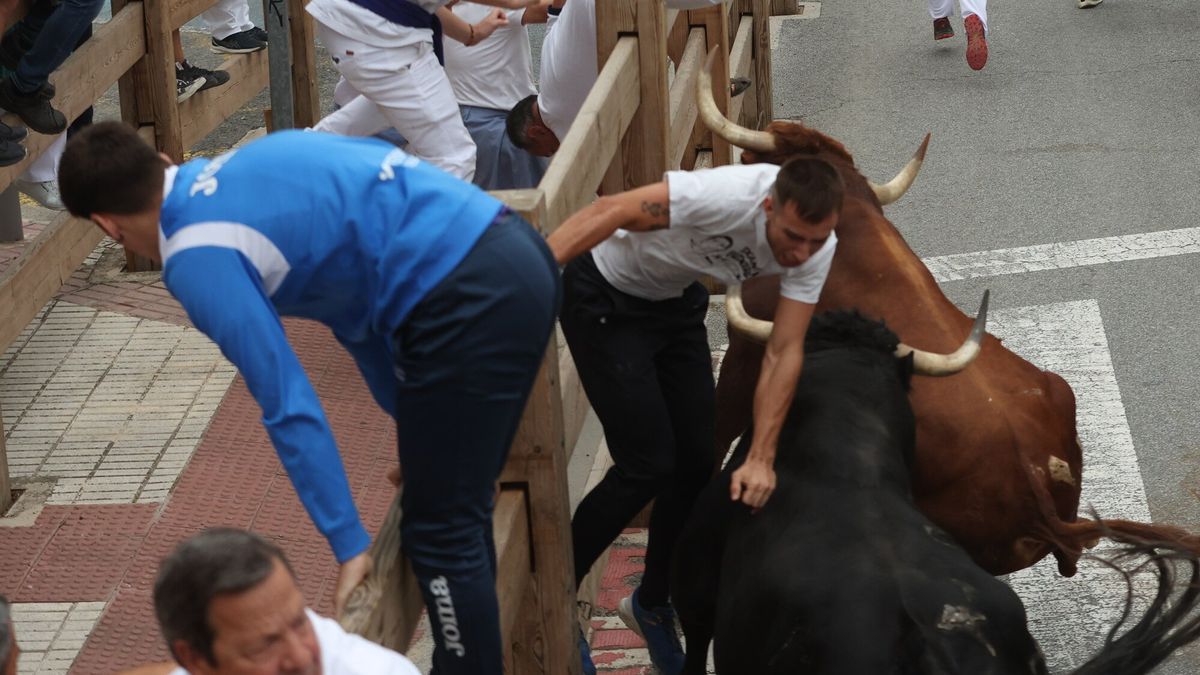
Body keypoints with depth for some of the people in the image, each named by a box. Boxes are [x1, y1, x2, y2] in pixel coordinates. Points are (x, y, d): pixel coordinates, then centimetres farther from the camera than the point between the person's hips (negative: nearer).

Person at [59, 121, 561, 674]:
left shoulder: (199, 259, -6)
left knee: (441, 536, 4)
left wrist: (350, 545, -4)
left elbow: (291, 407, -9)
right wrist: (409, 415, 32)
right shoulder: (247, 173, 21)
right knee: (459, 507, 24)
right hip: (516, 254, 10)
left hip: (468, 298, -10)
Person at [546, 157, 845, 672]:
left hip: (674, 302, 7)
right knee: (648, 466, -10)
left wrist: (760, 459, -20)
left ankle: (652, 605, 31)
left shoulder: (816, 250, -17)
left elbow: (784, 353, -14)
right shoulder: (729, 196, -37)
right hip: (606, 299, -7)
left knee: (697, 462, 7)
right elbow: (609, 212, -35)